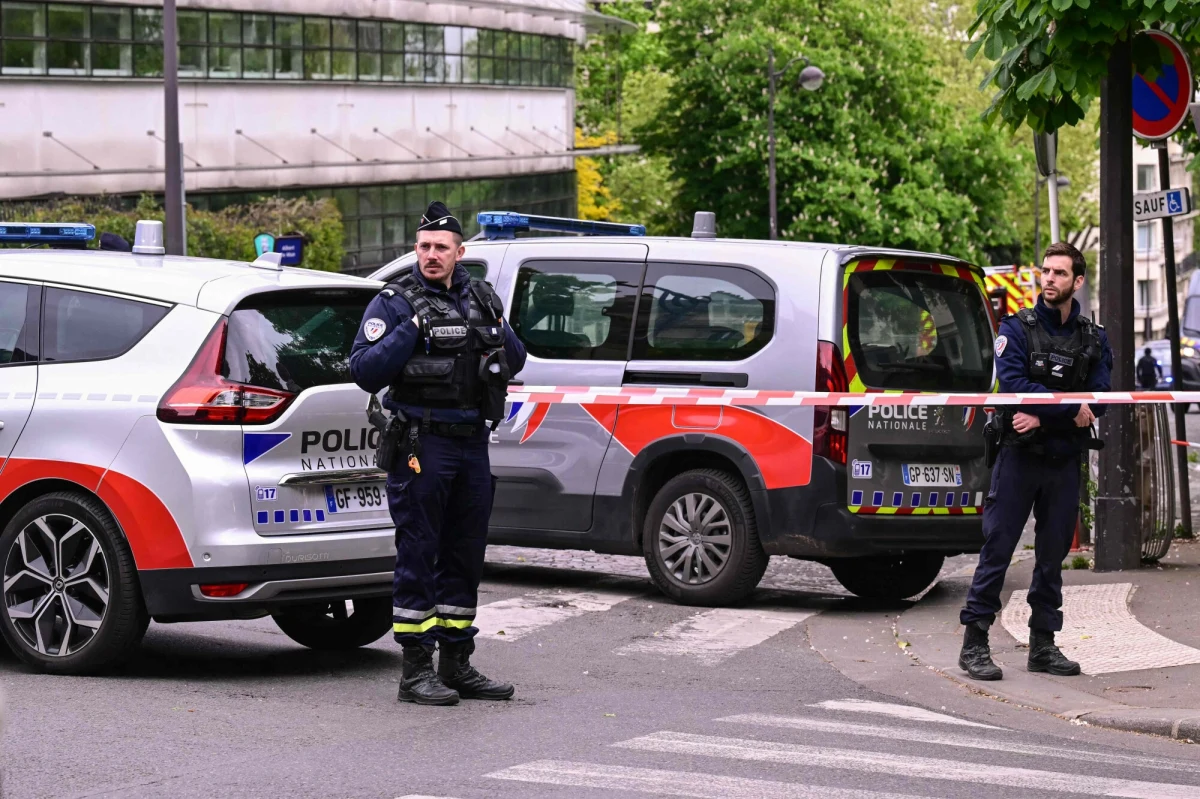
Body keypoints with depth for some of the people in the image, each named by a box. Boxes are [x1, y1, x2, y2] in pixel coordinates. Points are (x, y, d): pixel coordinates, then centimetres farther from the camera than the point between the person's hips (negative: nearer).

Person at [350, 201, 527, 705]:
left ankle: (456, 664, 21)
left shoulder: (480, 299, 13)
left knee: (465, 556, 12)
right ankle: (416, 671, -1)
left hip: (472, 443, 6)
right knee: (417, 557, -4)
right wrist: (411, 330, -19)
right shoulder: (395, 303, -4)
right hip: (421, 445, -6)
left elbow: (515, 362, 20)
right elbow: (364, 371, -13)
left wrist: (498, 333, 0)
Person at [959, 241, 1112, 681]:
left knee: (1053, 554, 9)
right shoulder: (1017, 329, -1)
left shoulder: (1094, 338, 8)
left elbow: (1098, 399, -4)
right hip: (1019, 455, -4)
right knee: (997, 550, -4)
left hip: (1065, 461, 4)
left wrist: (1043, 415, -17)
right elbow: (1012, 385, -16)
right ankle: (974, 644, -2)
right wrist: (1070, 408, -17)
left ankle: (1043, 645, 16)